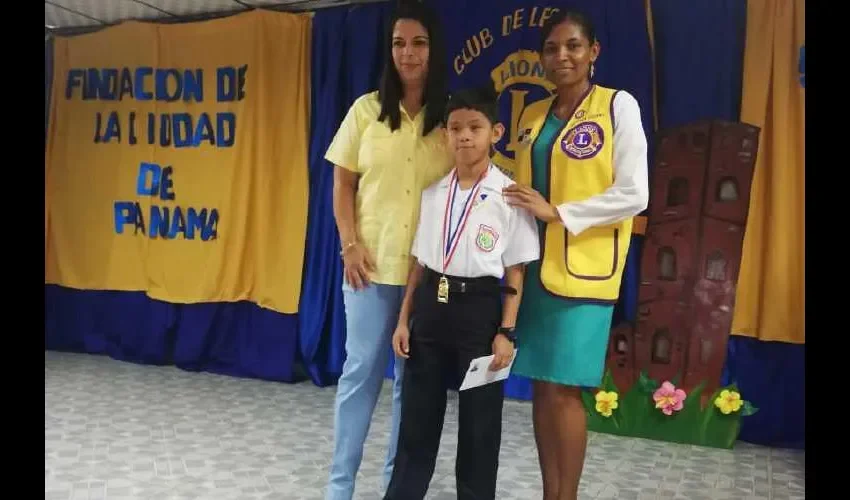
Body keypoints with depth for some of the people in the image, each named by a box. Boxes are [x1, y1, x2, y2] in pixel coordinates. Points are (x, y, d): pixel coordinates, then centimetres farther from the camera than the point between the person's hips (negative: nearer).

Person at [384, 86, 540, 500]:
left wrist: (506, 331, -9)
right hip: (431, 306, 4)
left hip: (480, 309, -4)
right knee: (416, 418, 13)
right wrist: (404, 319, 7)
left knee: (479, 424, 9)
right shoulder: (433, 193, 6)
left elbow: (515, 272, -5)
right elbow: (419, 262, 9)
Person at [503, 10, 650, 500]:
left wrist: (559, 213, -13)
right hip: (536, 265, 5)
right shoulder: (532, 115, 14)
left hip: (584, 269, -5)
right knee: (543, 387, 8)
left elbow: (634, 195, -10)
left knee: (564, 389, -3)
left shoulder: (619, 105, -3)